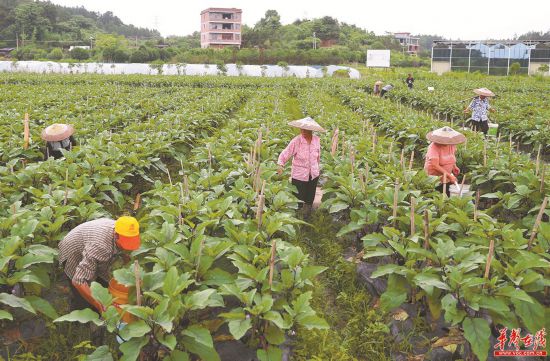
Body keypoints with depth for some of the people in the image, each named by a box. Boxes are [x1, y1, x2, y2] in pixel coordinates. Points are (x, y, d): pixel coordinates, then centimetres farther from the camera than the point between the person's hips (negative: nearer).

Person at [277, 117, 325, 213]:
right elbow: (285, 154, -18)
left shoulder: (316, 140, -5)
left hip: (313, 175, 4)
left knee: (310, 199, 18)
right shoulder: (296, 141, -17)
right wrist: (280, 165, -31)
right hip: (299, 176, -4)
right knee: (299, 198, 6)